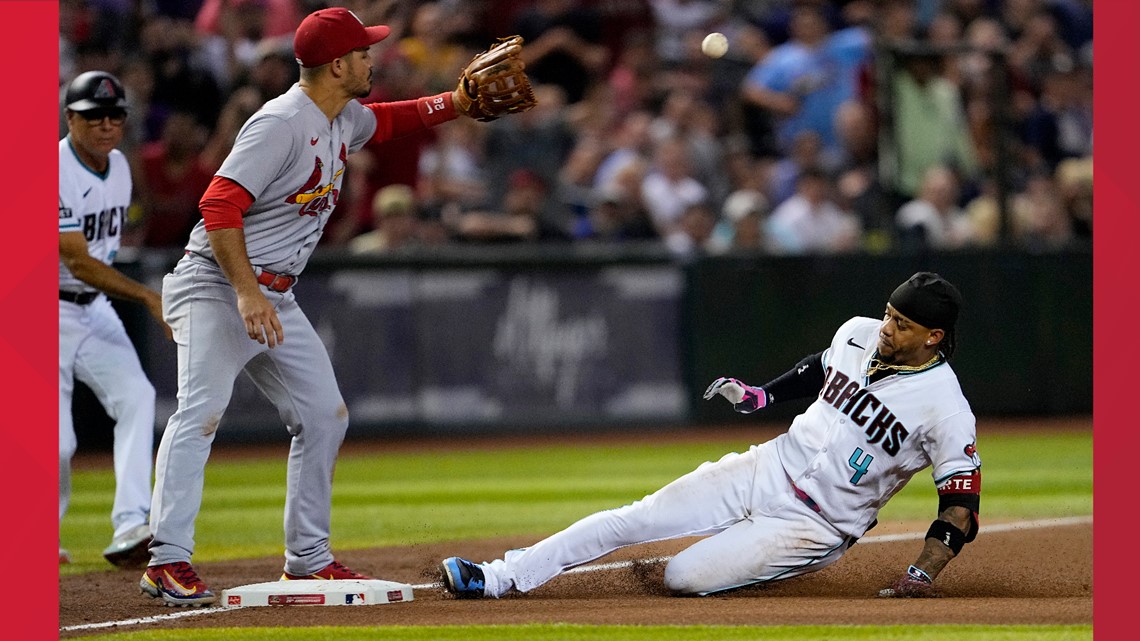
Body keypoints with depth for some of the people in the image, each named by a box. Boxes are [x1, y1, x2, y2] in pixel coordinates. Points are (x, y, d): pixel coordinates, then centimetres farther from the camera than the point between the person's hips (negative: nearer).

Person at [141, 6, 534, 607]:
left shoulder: (344, 121, 10)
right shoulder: (282, 124, -20)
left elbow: (388, 121, 32)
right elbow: (220, 204, -26)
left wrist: (457, 102, 14)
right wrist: (247, 292, -34)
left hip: (275, 297, 10)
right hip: (215, 286, -10)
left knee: (323, 416, 10)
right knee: (202, 408, -23)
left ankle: (308, 558, 19)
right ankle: (168, 562, -30)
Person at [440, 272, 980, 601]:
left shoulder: (945, 409, -20)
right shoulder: (859, 335, -1)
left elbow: (962, 502, -19)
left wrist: (922, 576, -29)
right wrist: (760, 396, 11)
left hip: (815, 523, -6)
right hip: (767, 470, 6)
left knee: (684, 578, -19)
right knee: (630, 521, -7)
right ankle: (497, 579, -3)